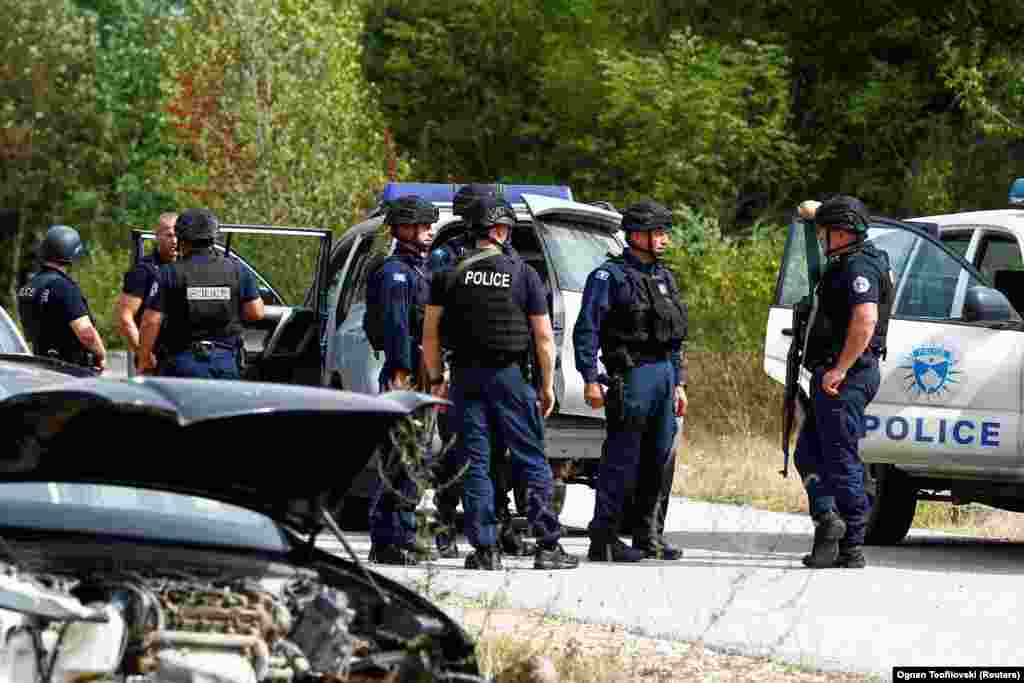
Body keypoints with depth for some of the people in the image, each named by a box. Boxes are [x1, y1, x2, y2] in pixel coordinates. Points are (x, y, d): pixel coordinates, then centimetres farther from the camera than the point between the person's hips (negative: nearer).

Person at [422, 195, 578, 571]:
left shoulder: (449, 274, 2)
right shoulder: (523, 273, -2)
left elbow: (430, 332, 2)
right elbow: (544, 336, -2)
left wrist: (436, 380, 10)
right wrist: (547, 385, 5)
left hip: (465, 377, 1)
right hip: (510, 375, -1)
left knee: (474, 464, 5)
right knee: (531, 462, 4)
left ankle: (484, 548, 0)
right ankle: (548, 546, -1)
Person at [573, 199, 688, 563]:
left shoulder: (663, 278, 18)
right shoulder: (609, 276, -5)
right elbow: (586, 330, -10)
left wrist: (679, 383, 18)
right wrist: (590, 380, -17)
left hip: (665, 374, 8)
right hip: (632, 376, -8)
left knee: (660, 460, 9)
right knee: (621, 460, -8)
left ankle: (649, 536, 16)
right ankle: (603, 539, -5)